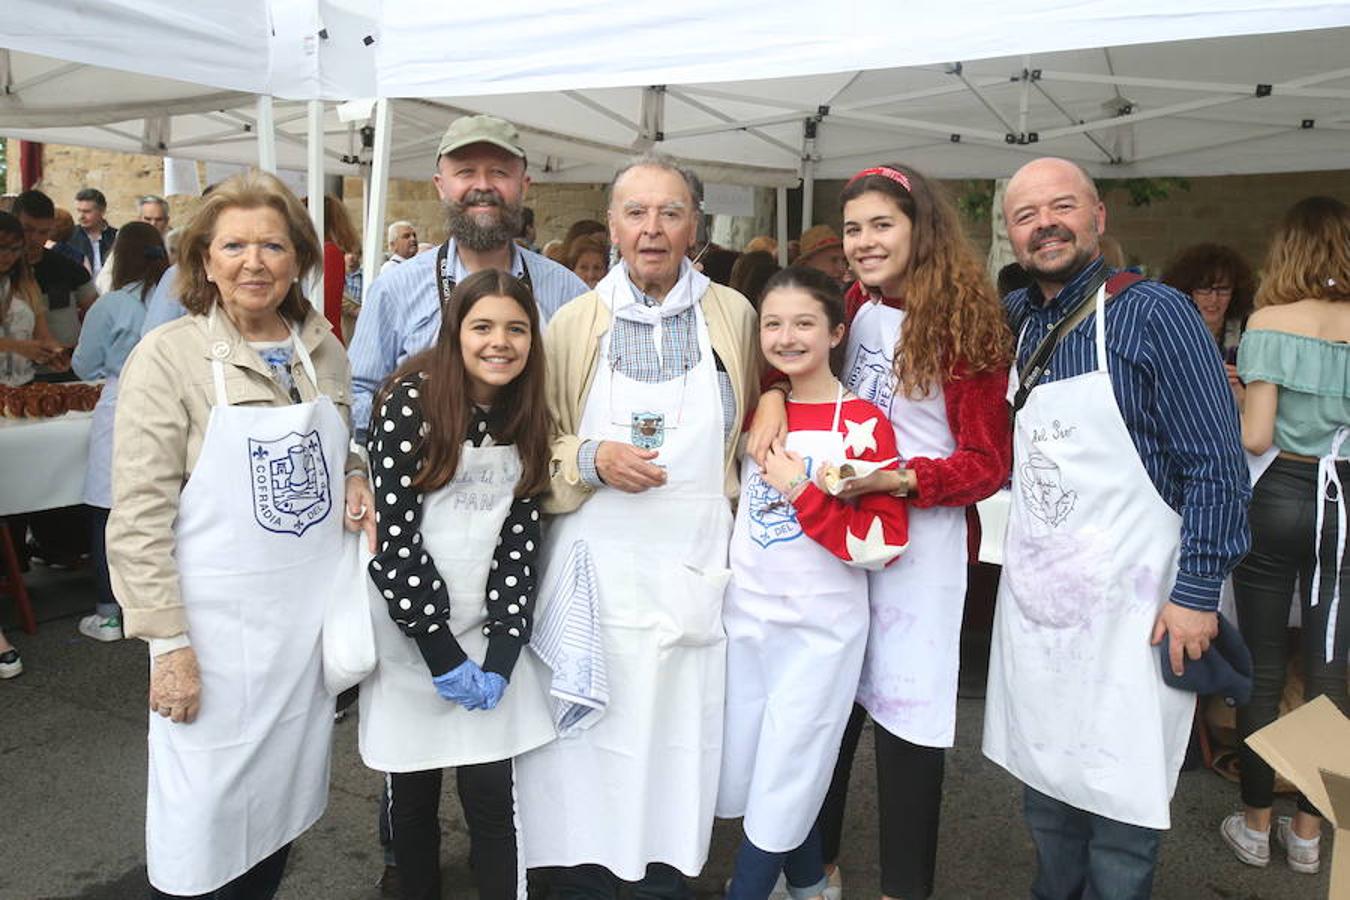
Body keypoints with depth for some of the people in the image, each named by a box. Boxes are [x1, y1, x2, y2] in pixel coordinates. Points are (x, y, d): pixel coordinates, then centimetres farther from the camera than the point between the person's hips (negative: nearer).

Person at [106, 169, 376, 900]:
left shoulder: (323, 349, 5)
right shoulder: (168, 356, -10)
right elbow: (139, 516, -11)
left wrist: (355, 483, -3)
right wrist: (169, 643, -14)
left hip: (311, 618, 5)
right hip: (217, 630, -4)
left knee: (281, 807, 18)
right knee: (203, 822, 6)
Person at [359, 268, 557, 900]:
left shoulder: (528, 420, 3)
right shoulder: (412, 402, -10)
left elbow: (521, 538, 1)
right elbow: (395, 531, -13)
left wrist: (501, 652, -7)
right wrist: (440, 649, -13)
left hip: (490, 634, 3)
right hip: (411, 630, -2)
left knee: (491, 797, 2)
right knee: (413, 794, 11)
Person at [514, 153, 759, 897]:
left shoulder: (732, 315, 4)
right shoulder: (573, 322, 2)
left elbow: (749, 434, 16)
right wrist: (591, 459, -12)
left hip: (696, 562, 1)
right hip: (596, 558, 0)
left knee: (681, 729, 6)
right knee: (587, 727, 4)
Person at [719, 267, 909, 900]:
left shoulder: (863, 422, -11)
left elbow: (884, 544, -16)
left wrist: (801, 492, -21)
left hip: (820, 629, -5)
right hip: (745, 618, 6)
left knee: (782, 787, 6)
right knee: (746, 778, 15)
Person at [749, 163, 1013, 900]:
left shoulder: (965, 326, -8)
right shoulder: (854, 305, 5)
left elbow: (987, 465, -10)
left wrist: (897, 479, -25)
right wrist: (772, 395, -11)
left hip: (918, 541, -5)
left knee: (905, 713, 2)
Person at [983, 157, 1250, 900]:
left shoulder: (1152, 312, -10)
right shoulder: (1016, 319, 7)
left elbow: (1215, 465, -11)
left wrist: (1196, 593, -14)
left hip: (1128, 604, -5)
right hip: (1033, 593, 6)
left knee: (1120, 808, 6)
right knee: (1044, 784, 17)